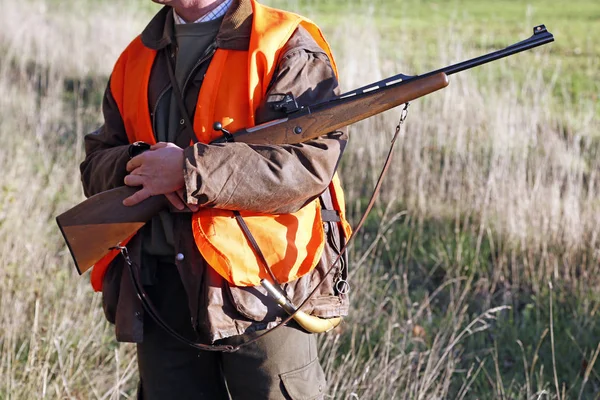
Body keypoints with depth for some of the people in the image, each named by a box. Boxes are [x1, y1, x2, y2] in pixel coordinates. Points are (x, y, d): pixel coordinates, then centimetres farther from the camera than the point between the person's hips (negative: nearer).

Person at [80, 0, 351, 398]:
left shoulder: (288, 48, -5)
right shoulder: (136, 59, 16)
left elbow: (312, 160, -18)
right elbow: (96, 166, 16)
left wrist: (189, 171, -20)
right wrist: (137, 164, -9)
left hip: (260, 290, -6)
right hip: (159, 293, 6)